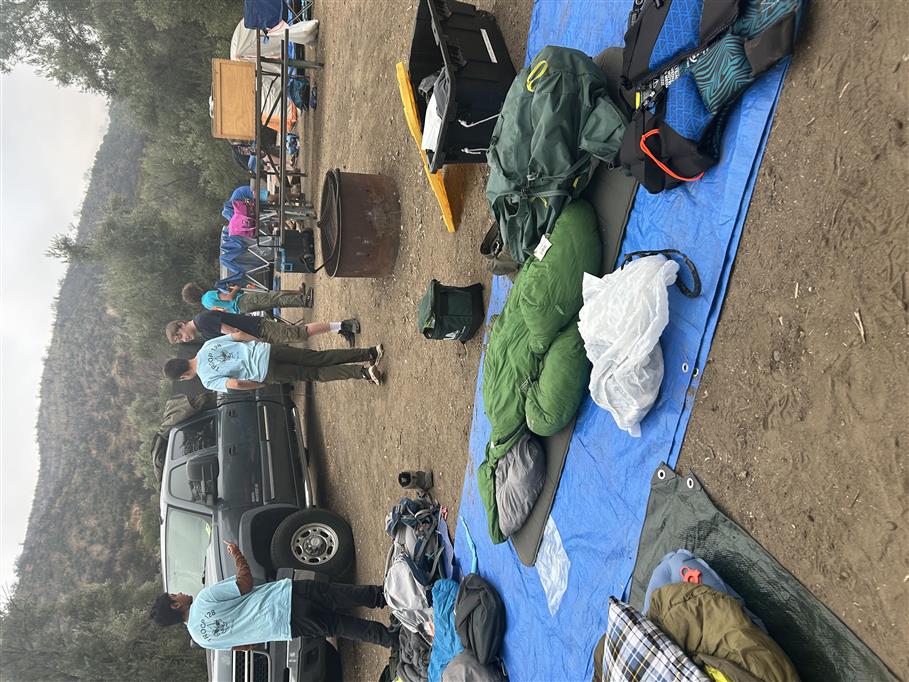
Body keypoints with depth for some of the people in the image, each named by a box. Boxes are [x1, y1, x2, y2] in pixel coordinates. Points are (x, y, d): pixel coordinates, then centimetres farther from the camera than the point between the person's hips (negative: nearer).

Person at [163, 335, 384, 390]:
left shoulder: (208, 380, -2)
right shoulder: (208, 344, 17)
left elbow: (235, 384, -16)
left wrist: (261, 384, 0)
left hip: (265, 371, -6)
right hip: (266, 349, 6)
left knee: (313, 374, 0)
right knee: (319, 358, 3)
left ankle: (363, 372, -14)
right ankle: (368, 353, -8)